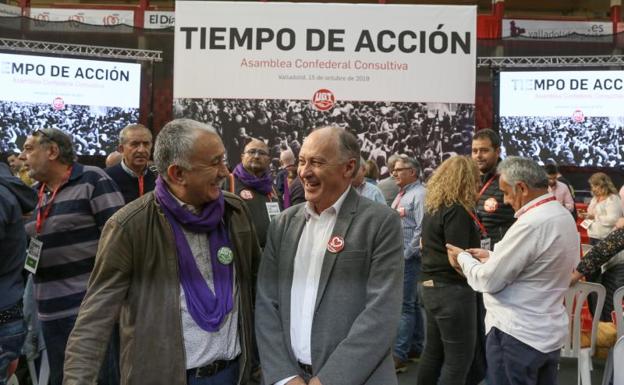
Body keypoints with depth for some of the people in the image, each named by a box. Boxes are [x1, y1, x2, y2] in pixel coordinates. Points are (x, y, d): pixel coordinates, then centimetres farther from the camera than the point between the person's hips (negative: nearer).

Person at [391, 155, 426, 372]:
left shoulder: (419, 194, -13)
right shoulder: (402, 195, 17)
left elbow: (421, 229, -20)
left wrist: (406, 254, -17)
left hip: (409, 258, -9)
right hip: (398, 257, 10)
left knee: (406, 305, -6)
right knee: (412, 304, 16)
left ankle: (399, 355, -2)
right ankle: (417, 347, 26)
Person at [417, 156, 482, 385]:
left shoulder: (432, 207, 10)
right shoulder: (456, 210, -17)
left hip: (430, 285, 9)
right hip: (452, 289, -9)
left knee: (433, 351, 17)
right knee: (458, 358, -1)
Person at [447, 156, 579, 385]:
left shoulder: (531, 224, -25)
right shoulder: (563, 216, 5)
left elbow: (489, 281, -19)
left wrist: (463, 258, -2)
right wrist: (492, 257, 10)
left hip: (517, 335, -9)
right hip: (549, 333, 9)